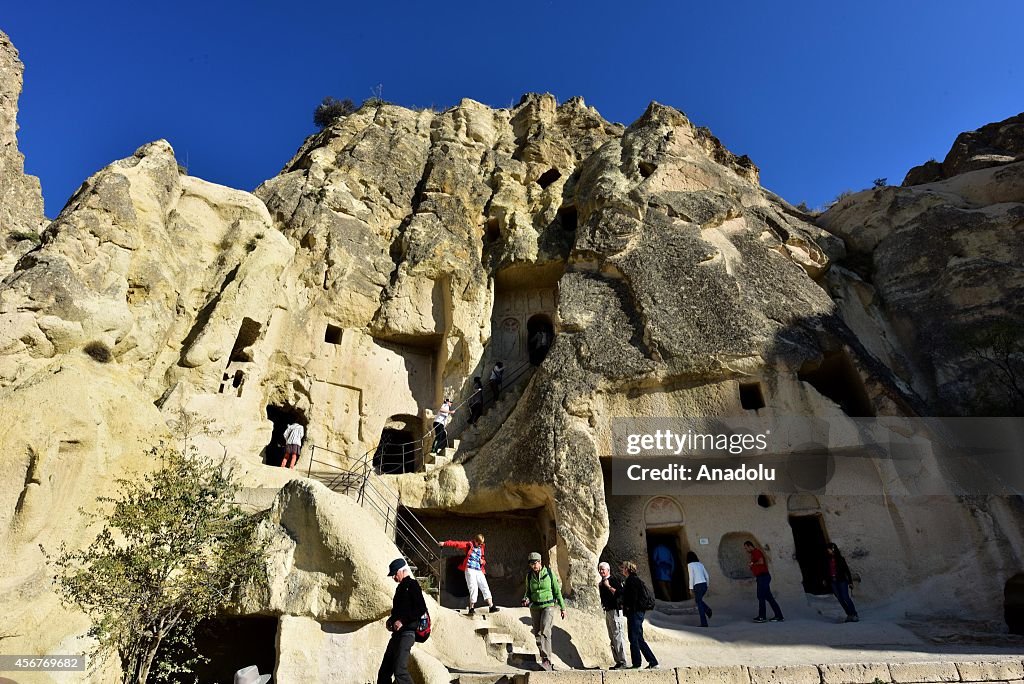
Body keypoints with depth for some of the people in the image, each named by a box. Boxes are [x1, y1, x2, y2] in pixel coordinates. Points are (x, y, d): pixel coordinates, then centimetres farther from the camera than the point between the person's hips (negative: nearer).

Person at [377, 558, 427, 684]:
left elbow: (422, 609, -18)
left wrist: (402, 620, -20)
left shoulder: (412, 585, -9)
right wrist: (391, 620, 11)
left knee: (400, 670, -17)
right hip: (397, 633, 10)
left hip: (406, 633, -10)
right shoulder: (401, 587, 18)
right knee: (384, 672, 11)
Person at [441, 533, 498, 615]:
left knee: (485, 587, 1)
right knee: (473, 588, -10)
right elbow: (457, 544, -7)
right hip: (470, 569, -5)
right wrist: (445, 543, -13)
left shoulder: (481, 548, 18)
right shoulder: (469, 545, 2)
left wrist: (483, 561, 3)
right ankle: (471, 608, 2)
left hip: (479, 570, 6)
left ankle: (491, 606, 3)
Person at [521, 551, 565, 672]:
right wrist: (526, 599, -7)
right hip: (535, 607, 4)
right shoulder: (529, 576, 3)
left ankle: (547, 661, -24)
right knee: (537, 634, 4)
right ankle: (545, 661, 17)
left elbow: (557, 591, 2)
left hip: (548, 606, -4)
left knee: (545, 631, -21)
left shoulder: (549, 573, -5)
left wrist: (562, 608, 3)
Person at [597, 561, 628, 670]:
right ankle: (618, 662, 16)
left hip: (615, 611, -9)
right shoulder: (602, 582, 15)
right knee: (612, 638, 11)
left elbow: (619, 593, -21)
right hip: (608, 611, 9)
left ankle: (622, 662, -4)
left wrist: (608, 586, -21)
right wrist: (600, 587, 5)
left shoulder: (613, 580, -10)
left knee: (617, 637, -8)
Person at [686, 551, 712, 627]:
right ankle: (707, 609, 1)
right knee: (697, 600, 25)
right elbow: (706, 575, 14)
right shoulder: (700, 564, 14)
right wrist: (707, 586, 21)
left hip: (698, 586, -7)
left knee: (699, 604, 2)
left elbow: (691, 577, -12)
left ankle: (704, 623, 1)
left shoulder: (690, 564, -5)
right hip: (704, 585, 7)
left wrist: (691, 588, -8)